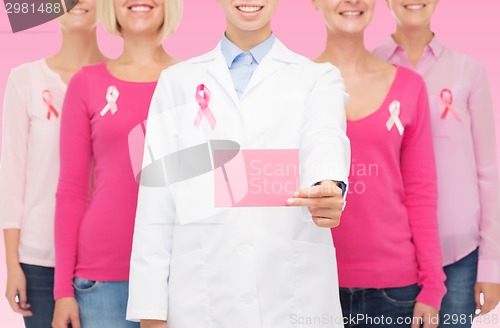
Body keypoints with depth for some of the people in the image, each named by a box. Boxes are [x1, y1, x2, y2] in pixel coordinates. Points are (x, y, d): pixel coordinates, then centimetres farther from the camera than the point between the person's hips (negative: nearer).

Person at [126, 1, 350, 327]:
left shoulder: (319, 78, 6)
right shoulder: (177, 82, 9)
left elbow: (325, 139, -16)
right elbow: (156, 204, 4)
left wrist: (330, 188, -38)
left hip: (296, 299, -1)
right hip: (202, 299, 1)